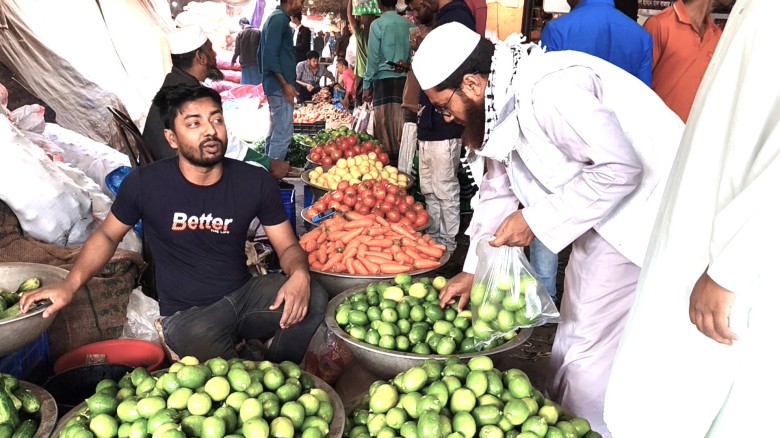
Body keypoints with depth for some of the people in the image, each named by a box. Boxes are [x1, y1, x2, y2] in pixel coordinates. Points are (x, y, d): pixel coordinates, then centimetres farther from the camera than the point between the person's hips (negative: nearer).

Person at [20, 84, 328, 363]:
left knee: (313, 297, -26)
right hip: (187, 314, -2)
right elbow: (107, 235, 7)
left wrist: (299, 274, -24)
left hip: (244, 294, 2)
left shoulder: (255, 182, -5)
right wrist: (69, 286, -8)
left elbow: (288, 246, 0)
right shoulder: (145, 183, -9)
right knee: (200, 338, -38)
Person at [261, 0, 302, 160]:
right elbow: (270, 55, -20)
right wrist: (285, 84, -20)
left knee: (275, 131, 15)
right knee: (283, 133, -11)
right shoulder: (280, 18, -12)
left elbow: (267, 53, 22)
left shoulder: (277, 18, 18)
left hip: (274, 85, 11)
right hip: (280, 86, -11)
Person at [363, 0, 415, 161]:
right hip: (405, 79, 4)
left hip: (384, 78, -4)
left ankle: (387, 158, 4)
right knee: (402, 122, 7)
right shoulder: (409, 25, 7)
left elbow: (373, 57, -4)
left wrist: (367, 85, 0)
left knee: (384, 123, 1)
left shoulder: (378, 24, -3)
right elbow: (414, 54, 8)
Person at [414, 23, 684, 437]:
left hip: (644, 209, -10)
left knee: (595, 353, -4)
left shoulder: (549, 91, -27)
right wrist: (472, 269, 11)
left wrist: (535, 220, -22)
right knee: (575, 331, 21)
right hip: (601, 215, 10)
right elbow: (497, 189, 11)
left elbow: (620, 167, -29)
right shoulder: (500, 105, 4)